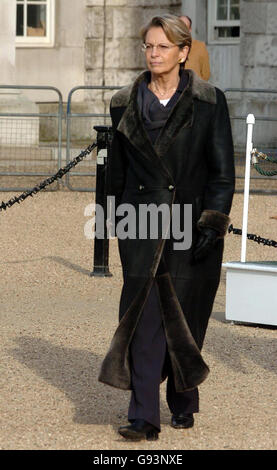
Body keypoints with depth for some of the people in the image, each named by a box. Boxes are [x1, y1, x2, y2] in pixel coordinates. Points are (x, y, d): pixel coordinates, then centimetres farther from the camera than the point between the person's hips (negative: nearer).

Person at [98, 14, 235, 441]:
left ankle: (183, 400, 27)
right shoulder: (126, 104, 6)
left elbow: (223, 170, -3)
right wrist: (119, 220, 12)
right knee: (146, 315, -7)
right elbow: (117, 169, 14)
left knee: (184, 317, 6)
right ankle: (143, 417, -8)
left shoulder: (208, 102, -1)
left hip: (192, 225, -1)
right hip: (143, 226, 1)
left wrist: (212, 223, -10)